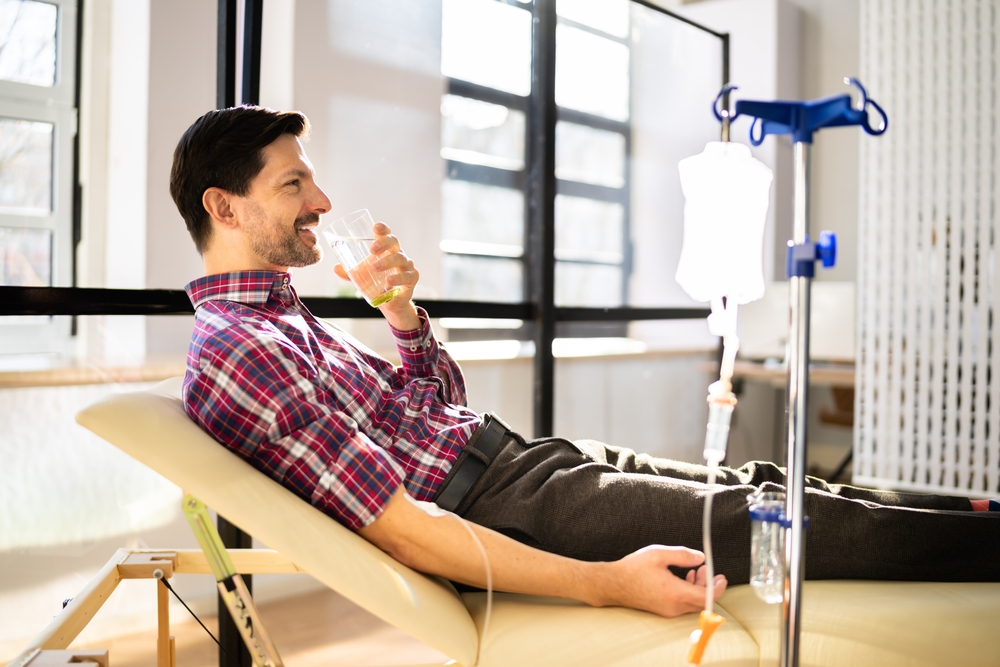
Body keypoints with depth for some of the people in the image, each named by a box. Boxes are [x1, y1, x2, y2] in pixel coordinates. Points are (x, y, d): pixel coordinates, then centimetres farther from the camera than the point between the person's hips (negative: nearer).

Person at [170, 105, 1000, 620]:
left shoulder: (283, 318, 13)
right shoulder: (235, 354, -18)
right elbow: (399, 528, -24)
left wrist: (402, 309, 0)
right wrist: (608, 583, -25)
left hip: (516, 453, 9)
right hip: (504, 508, -9)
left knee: (765, 486, 10)